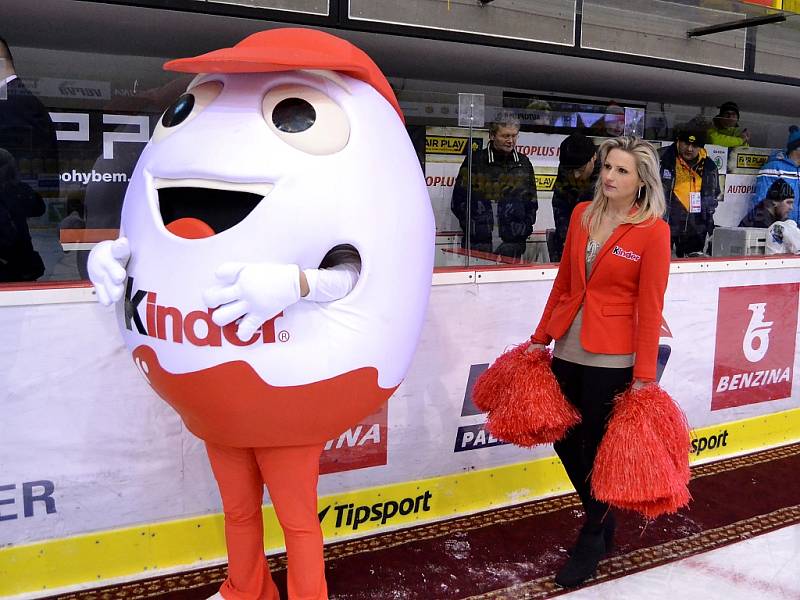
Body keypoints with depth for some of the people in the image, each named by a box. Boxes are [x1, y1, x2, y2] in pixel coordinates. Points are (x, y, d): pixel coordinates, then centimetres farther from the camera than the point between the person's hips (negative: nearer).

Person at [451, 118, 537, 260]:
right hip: (477, 242, -2)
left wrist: (525, 227, 6)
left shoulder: (523, 163, 13)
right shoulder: (475, 160, 2)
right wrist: (472, 226, -5)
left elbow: (531, 201, 18)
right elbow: (458, 200, 2)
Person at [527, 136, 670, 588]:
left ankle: (593, 541, 31)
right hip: (568, 349, 6)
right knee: (564, 439, 15)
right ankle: (602, 519, 40)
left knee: (599, 448, 7)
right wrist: (542, 337, 14)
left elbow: (650, 306, -11)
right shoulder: (582, 214, 6)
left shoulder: (654, 230, -9)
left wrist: (644, 375, -12)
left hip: (613, 358, -6)